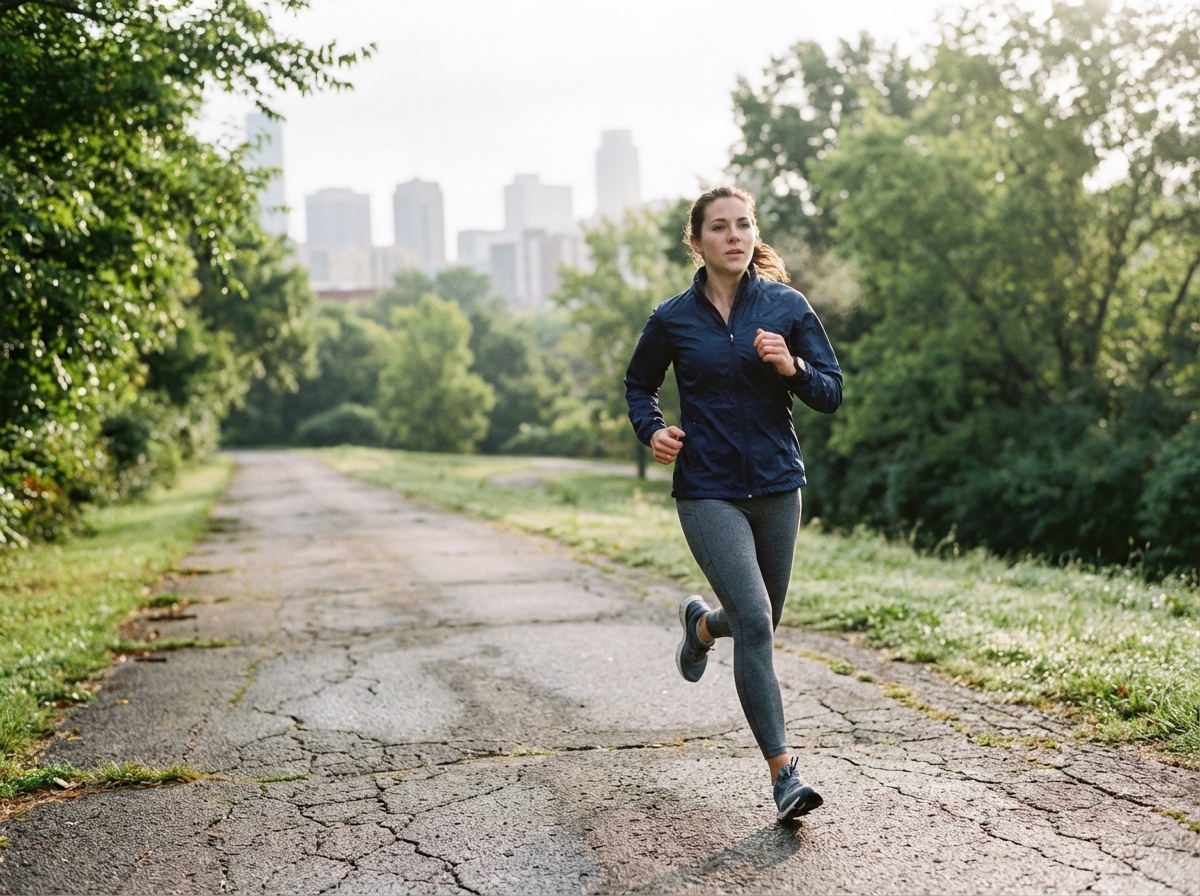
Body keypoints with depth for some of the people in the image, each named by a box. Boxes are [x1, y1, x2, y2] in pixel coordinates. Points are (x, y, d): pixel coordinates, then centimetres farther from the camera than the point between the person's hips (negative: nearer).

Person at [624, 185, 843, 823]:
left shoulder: (787, 307, 1)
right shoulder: (673, 319, -1)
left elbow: (832, 394, 3)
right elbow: (639, 384, 15)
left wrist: (792, 369, -17)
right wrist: (651, 430, -4)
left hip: (777, 486, 3)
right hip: (708, 491, -3)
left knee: (761, 623, 15)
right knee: (753, 621, -16)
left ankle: (700, 623, 52)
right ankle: (783, 774, -9)